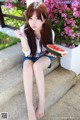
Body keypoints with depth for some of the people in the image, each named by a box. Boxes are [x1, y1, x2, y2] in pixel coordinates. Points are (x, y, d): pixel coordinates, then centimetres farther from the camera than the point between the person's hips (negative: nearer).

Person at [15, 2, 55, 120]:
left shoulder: (49, 31, -16)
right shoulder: (24, 29, -17)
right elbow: (27, 52, -18)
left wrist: (52, 53, -23)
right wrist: (23, 38, -34)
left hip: (45, 57, -1)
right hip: (30, 56, 1)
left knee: (37, 66, -36)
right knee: (27, 68, -35)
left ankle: (42, 101, -20)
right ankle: (30, 108, -30)